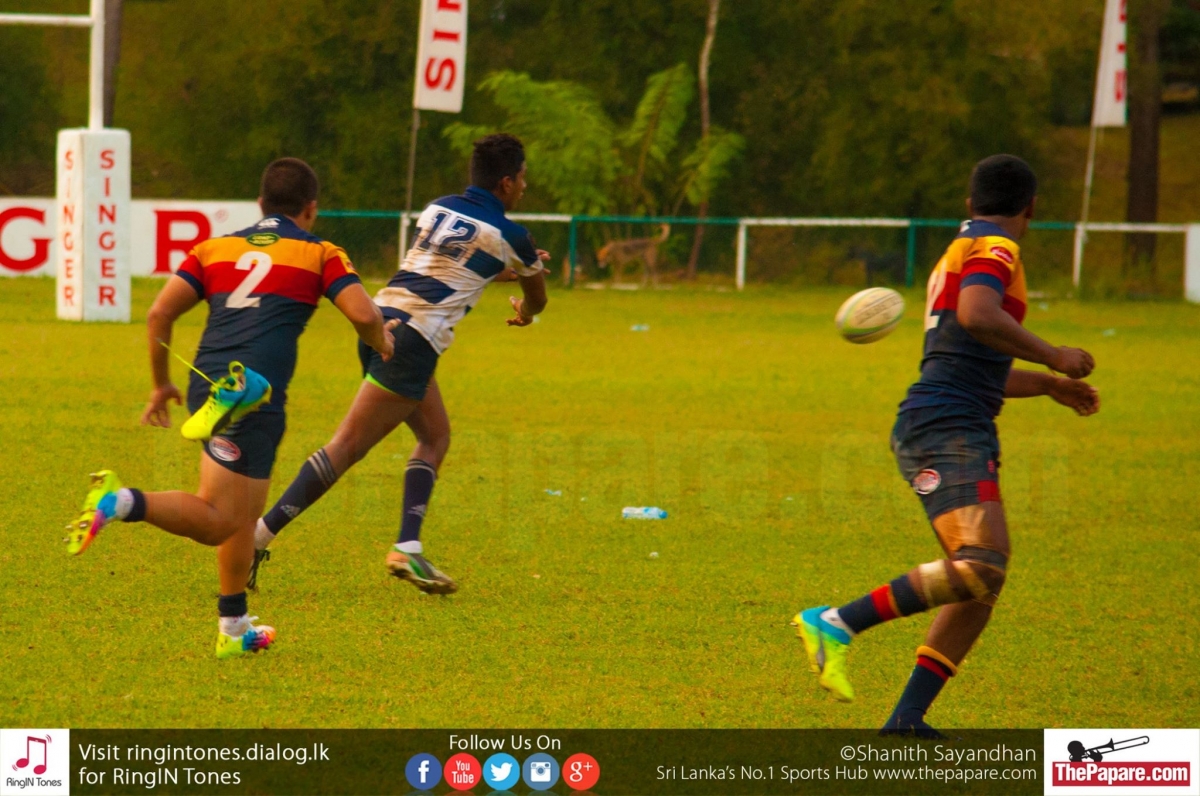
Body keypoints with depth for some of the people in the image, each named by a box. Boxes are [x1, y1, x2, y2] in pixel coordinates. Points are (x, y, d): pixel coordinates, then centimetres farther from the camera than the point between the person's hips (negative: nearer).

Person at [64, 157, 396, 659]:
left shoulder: (217, 248, 20)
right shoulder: (319, 254, 10)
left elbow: (160, 312, 9)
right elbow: (363, 314, -3)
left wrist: (161, 383, 20)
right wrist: (382, 343, 20)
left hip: (207, 386, 6)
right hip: (256, 393, -6)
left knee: (245, 511, 21)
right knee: (217, 521, -6)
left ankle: (234, 629, 23)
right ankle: (120, 503, -31)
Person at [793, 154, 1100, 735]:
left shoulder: (961, 251, 27)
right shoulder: (994, 249, -3)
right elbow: (977, 316, -25)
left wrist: (1047, 386, 42)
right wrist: (1054, 358, -15)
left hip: (958, 432, 10)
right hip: (948, 430, -10)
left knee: (983, 582, 5)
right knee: (980, 566, -25)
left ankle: (907, 717, -1)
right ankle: (836, 624, -24)